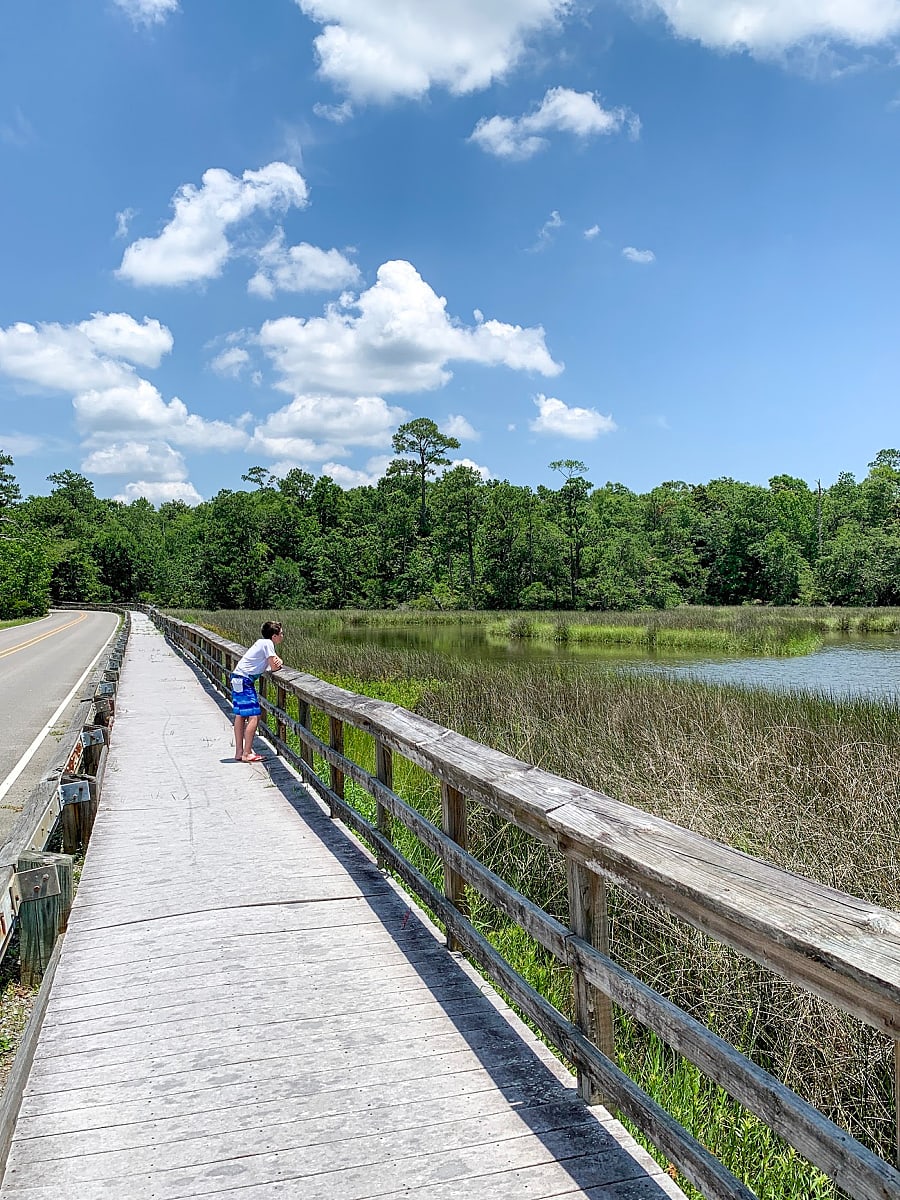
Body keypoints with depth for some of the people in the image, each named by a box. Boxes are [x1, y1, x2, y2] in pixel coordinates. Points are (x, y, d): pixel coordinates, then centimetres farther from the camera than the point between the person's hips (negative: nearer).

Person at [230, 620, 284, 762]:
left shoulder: (262, 642, 15)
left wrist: (278, 662, -8)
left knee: (240, 716, 12)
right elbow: (274, 667, -11)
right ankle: (247, 754, -9)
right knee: (254, 716, -9)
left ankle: (239, 753, 17)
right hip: (244, 681, -10)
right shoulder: (267, 643, -12)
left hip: (238, 680, 10)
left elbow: (276, 661, 15)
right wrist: (278, 664, 11)